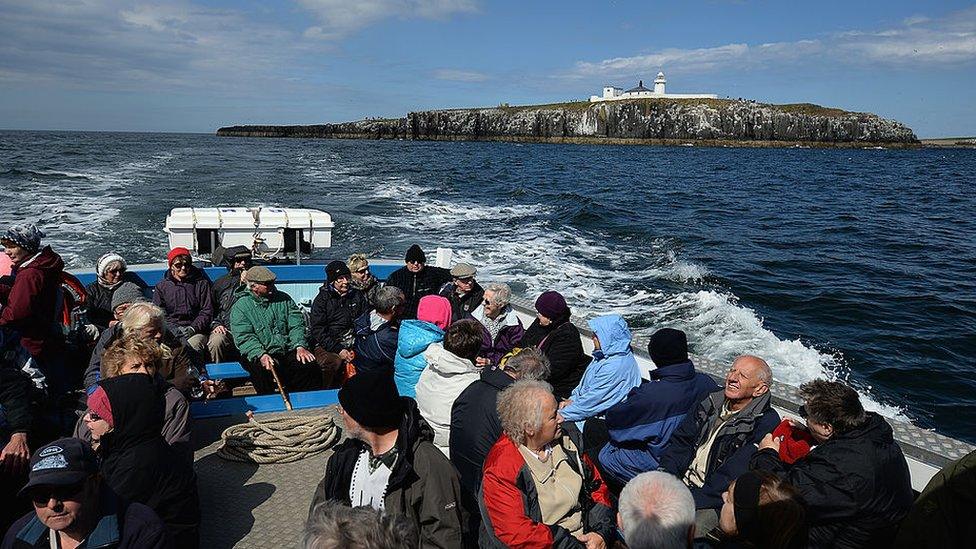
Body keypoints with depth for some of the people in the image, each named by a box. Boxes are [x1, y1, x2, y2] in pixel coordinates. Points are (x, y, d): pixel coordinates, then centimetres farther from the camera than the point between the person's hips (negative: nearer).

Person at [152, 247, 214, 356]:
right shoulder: (162, 286, 17)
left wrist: (193, 328, -8)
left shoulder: (202, 284, 13)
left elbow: (207, 312, 8)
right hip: (170, 330, 1)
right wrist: (172, 328, -7)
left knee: (194, 344, -35)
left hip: (196, 331, -1)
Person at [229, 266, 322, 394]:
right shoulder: (240, 307, 3)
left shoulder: (284, 299, 15)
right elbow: (244, 338, -9)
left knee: (310, 367, -23)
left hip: (288, 351, 3)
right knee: (264, 371, -36)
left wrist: (300, 346, -10)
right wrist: (261, 355, -25)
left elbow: (296, 325, 8)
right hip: (258, 354, -3)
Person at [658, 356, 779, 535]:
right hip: (680, 483, 6)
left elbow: (733, 477, -20)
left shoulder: (766, 422, -13)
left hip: (715, 503, -6)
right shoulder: (712, 403, 9)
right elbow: (680, 442, 10)